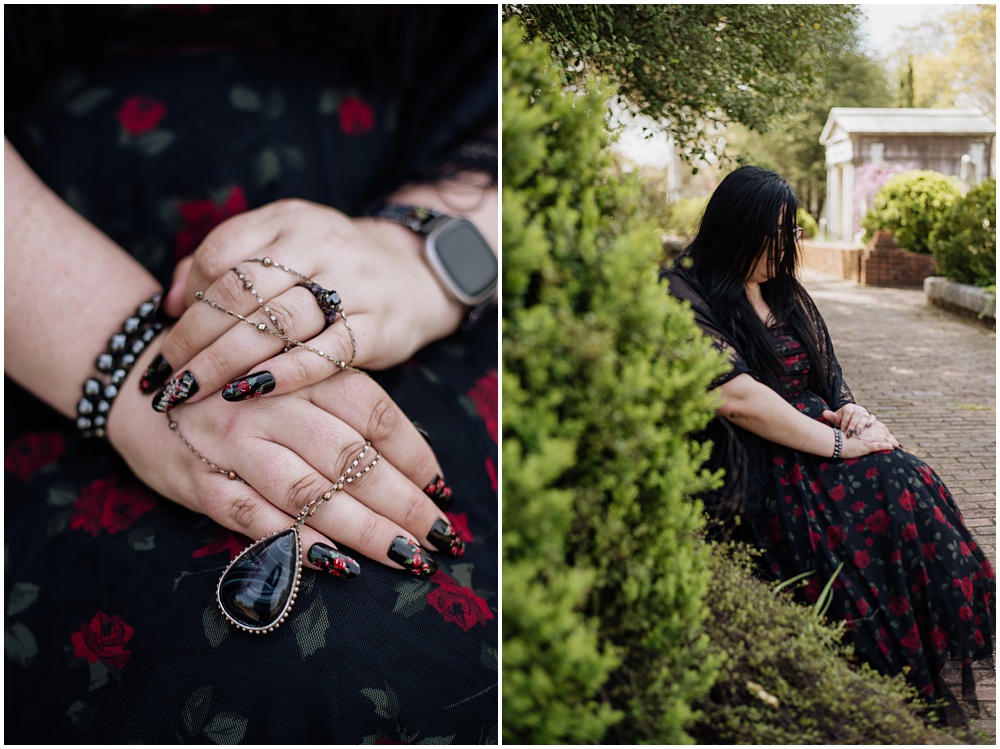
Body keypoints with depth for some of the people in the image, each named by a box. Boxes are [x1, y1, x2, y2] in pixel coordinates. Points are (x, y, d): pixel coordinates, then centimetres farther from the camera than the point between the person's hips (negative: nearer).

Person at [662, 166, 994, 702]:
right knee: (884, 493, -29)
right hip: (748, 472, -7)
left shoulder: (785, 293, 19)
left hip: (815, 444, 7)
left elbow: (826, 377, 23)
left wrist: (851, 412, -2)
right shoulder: (685, 296, -7)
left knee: (910, 483, -23)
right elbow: (735, 397, -18)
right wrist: (840, 445, -18)